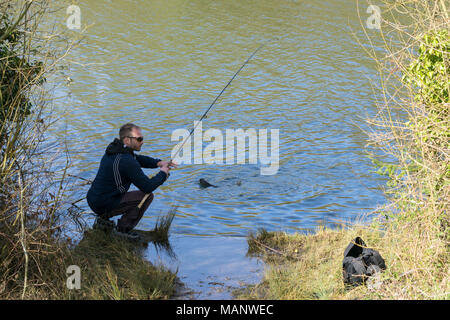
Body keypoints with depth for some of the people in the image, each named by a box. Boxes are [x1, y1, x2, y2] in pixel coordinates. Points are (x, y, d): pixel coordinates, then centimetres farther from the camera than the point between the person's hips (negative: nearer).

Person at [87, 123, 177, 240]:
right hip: (103, 205, -9)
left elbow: (139, 159, 22)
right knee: (147, 196, -6)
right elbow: (148, 187, -19)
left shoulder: (113, 149, 7)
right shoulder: (126, 161, -22)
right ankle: (123, 228, -3)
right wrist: (163, 173, -3)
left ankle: (103, 218, 19)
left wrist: (158, 163, 5)